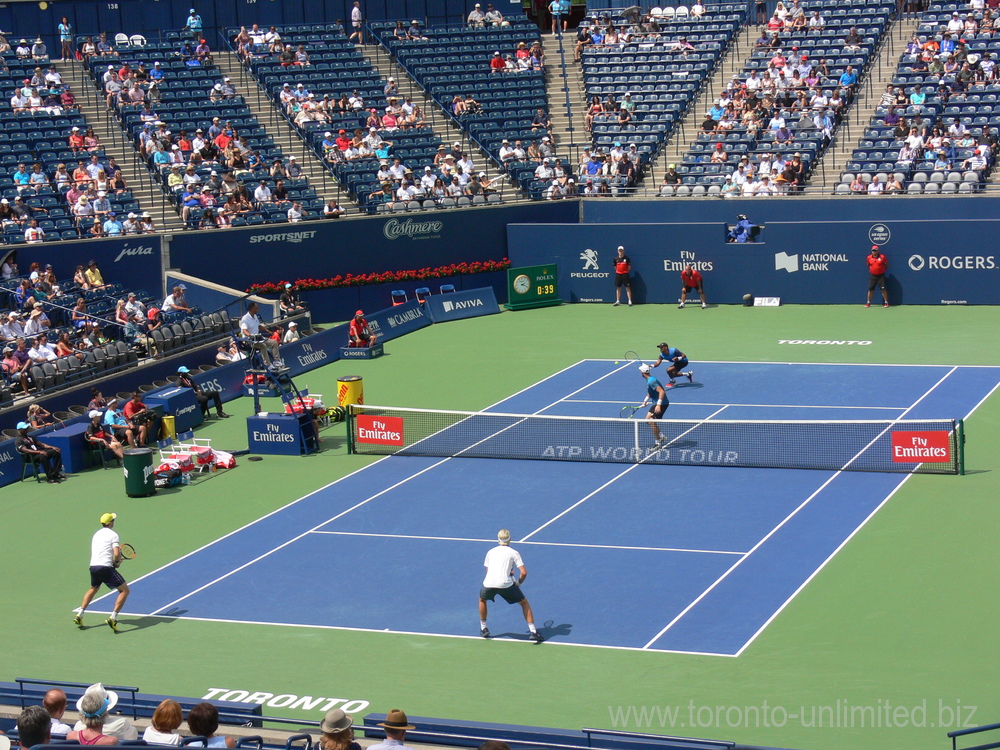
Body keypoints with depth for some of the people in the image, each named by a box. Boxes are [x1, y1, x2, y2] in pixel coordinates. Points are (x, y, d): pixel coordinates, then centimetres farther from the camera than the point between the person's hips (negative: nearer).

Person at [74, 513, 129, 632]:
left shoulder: (96, 534, 19)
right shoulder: (113, 535, -4)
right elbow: (116, 554, -16)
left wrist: (116, 560, 19)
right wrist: (117, 562, 5)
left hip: (93, 567, 7)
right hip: (106, 567, -7)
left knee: (93, 589, 34)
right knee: (124, 590, 1)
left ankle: (79, 615, 30)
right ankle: (113, 618, -10)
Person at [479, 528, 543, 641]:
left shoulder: (490, 552, 21)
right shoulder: (514, 553, 10)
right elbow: (524, 572, 1)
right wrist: (518, 583, 19)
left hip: (488, 583, 3)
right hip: (505, 584, -3)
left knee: (482, 599, 36)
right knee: (524, 603, 16)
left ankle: (483, 629, 36)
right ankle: (533, 632, 6)